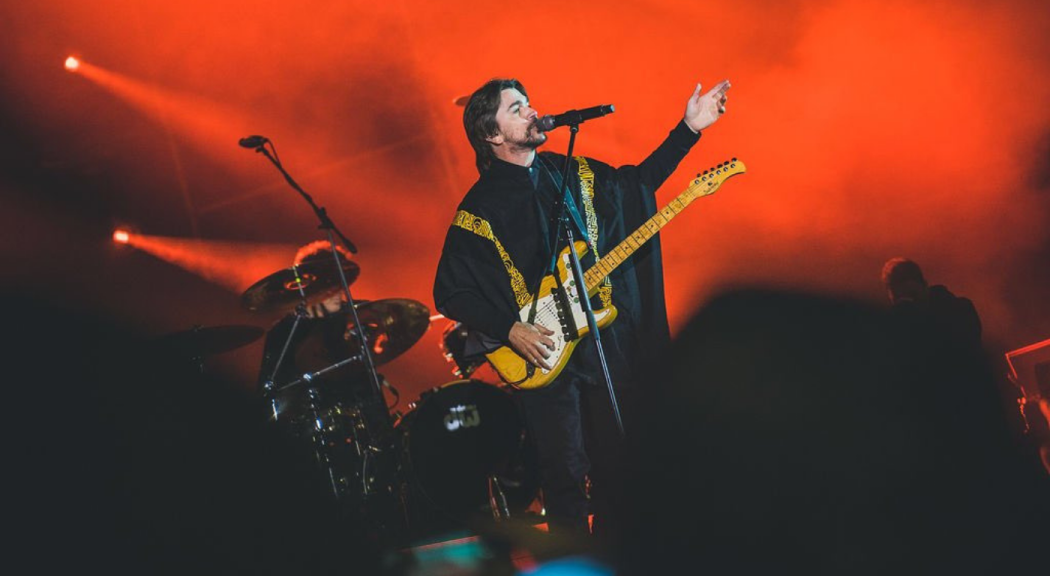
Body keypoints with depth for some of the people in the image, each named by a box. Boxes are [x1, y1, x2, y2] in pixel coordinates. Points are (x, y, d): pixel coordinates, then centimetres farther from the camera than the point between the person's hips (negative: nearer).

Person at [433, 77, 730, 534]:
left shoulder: (575, 171, 7)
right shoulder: (481, 207, -8)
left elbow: (638, 181, 21)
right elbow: (450, 294, -6)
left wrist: (689, 129, 14)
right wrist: (509, 329, -17)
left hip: (609, 340, 5)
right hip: (543, 354, -5)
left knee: (616, 466, 10)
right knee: (566, 477, -1)